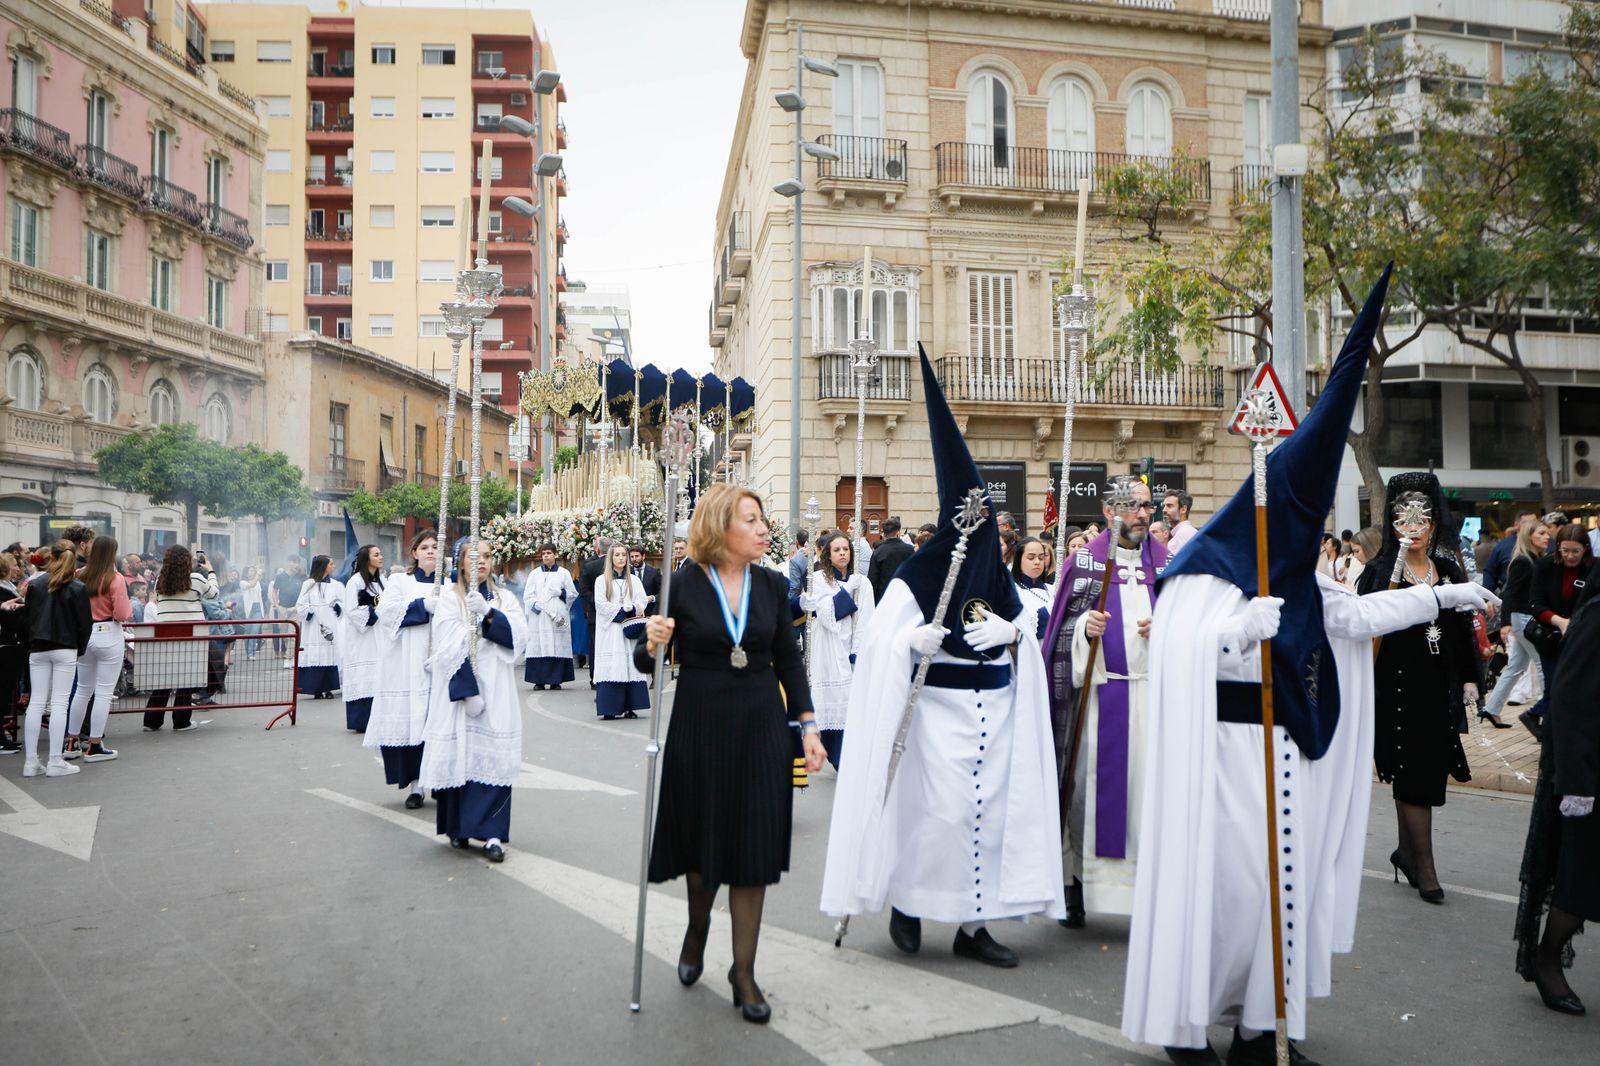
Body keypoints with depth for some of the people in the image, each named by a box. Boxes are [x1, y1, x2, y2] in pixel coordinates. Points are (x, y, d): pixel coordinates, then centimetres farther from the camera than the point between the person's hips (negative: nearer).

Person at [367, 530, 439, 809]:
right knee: (410, 721, -5)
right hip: (408, 668, -1)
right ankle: (415, 784, 3)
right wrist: (423, 605, -14)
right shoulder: (400, 581, 12)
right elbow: (386, 610, -5)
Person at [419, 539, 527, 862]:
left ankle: (492, 833, -5)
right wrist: (467, 691, -18)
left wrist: (488, 614, -19)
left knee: (493, 757, -5)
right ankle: (457, 827, 18)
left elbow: (519, 636, -6)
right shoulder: (448, 599, 0)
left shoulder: (505, 599, 11)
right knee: (459, 755, 1)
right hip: (459, 691, -2)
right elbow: (449, 650, -9)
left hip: (497, 692, 2)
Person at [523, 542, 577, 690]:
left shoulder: (564, 573, 10)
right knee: (539, 648, -5)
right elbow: (527, 595, 6)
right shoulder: (535, 574, 12)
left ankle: (556, 680, -1)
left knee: (558, 647, -5)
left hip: (558, 616, -1)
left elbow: (573, 594, 11)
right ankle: (539, 680, -2)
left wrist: (561, 593, -6)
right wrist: (536, 605, -10)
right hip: (539, 616, 1)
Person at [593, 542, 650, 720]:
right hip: (610, 630, -2)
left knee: (631, 667, -4)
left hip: (629, 629, 2)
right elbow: (601, 604, -3)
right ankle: (609, 708, -12)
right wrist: (623, 612, -9)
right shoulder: (601, 580, 8)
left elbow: (641, 601, 5)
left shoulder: (634, 580, 15)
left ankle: (630, 707, -2)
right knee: (611, 668, -10)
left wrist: (629, 610, -14)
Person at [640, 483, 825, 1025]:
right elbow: (644, 660, -3)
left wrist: (807, 725, 2)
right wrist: (652, 644, -26)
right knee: (702, 838, 13)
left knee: (754, 847, 3)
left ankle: (744, 970, 16)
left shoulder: (772, 585, 1)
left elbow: (788, 660, 7)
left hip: (762, 729, 2)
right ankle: (697, 926, 44)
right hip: (699, 729, -2)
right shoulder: (682, 586, -8)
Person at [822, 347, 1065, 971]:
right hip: (941, 706, -5)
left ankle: (973, 924, 17)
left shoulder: (998, 574, 12)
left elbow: (1027, 635, 17)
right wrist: (915, 641, -26)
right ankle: (905, 903, 17)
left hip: (997, 704, 6)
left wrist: (1010, 632, -5)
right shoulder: (917, 576, -5)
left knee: (993, 806, 5)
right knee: (939, 809, -6)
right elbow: (884, 642, -7)